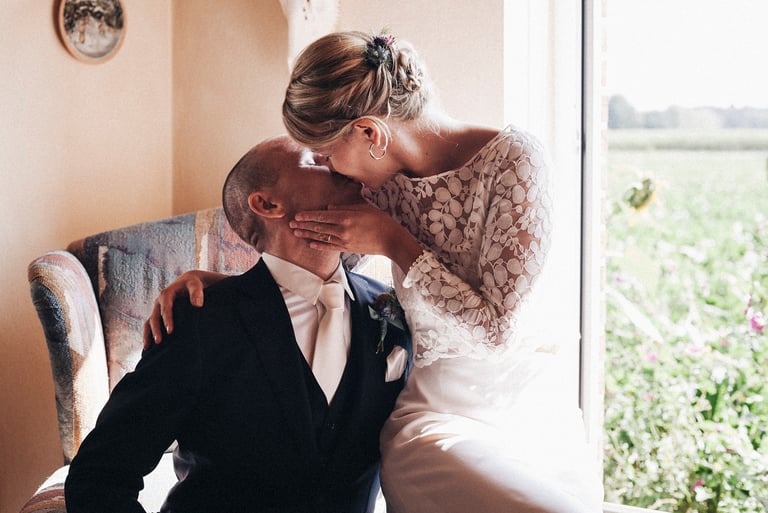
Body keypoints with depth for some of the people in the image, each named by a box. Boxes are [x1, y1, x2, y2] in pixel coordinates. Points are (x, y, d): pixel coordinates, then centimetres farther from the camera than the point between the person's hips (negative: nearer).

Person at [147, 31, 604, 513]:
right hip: (432, 407, 1)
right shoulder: (381, 178, 0)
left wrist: (394, 243, -15)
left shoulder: (511, 157, -13)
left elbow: (495, 328, -15)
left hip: (532, 400, -1)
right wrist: (211, 279, -4)